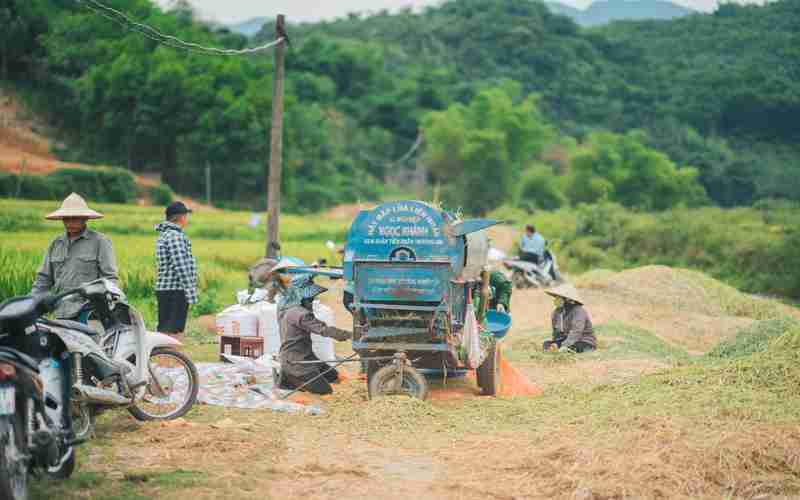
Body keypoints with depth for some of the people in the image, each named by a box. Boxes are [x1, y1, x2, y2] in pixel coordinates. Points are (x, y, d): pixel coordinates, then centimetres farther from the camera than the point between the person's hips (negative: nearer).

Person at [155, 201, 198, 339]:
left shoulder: (164, 235, 18)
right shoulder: (175, 236, -14)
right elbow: (181, 266, -20)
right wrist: (191, 293, -18)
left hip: (164, 289, 10)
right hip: (176, 291, -10)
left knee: (164, 330, 11)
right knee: (173, 332, -11)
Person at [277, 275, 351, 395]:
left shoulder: (284, 305, 3)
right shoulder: (299, 313, -25)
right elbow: (323, 330, -27)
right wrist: (350, 335, -25)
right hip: (295, 361, -10)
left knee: (333, 376, 17)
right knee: (325, 390, -10)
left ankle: (290, 375, 13)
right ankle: (289, 379, 0)